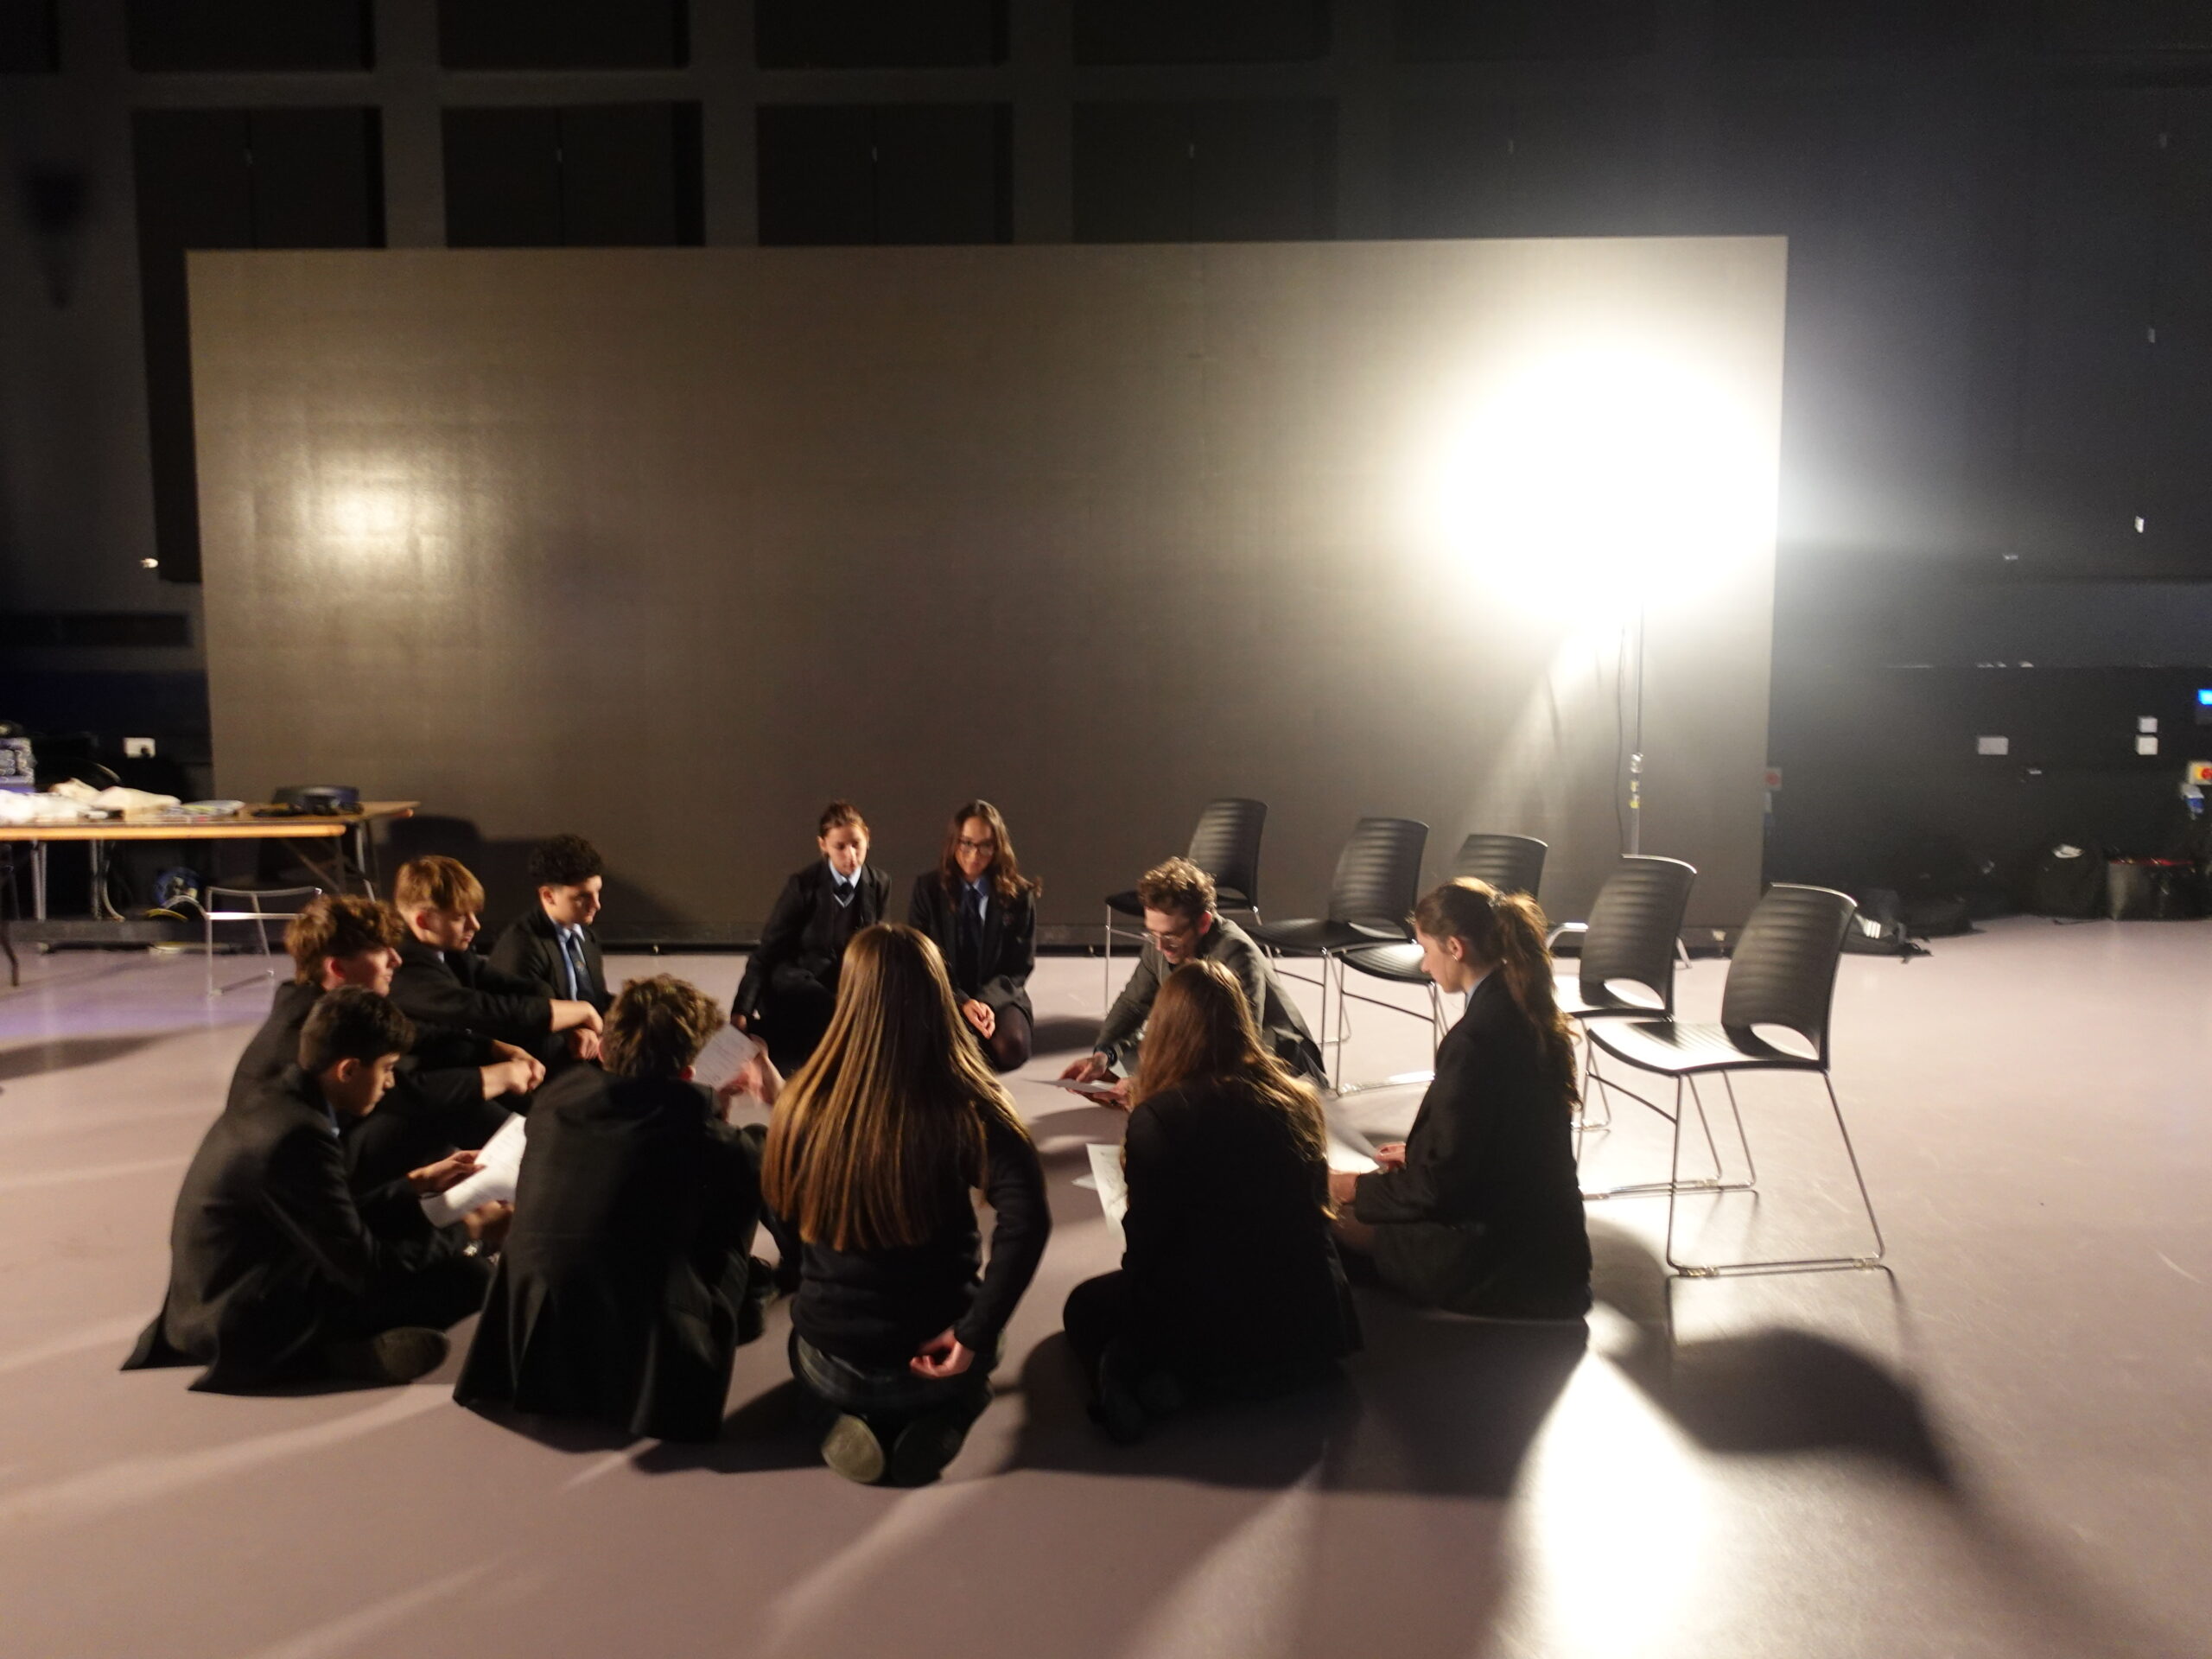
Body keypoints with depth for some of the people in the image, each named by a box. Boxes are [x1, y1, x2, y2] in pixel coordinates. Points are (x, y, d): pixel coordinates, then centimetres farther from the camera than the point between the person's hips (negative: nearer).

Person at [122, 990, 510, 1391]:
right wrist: (471, 1236, -9)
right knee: (465, 1275, -14)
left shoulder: (274, 1104, 4)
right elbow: (363, 1268, -20)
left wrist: (417, 1184, 19)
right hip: (253, 1329, -10)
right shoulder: (298, 1136, -25)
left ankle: (331, 1347, 3)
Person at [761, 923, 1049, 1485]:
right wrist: (974, 1336, -21)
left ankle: (861, 1420, 8)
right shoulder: (967, 1105, -19)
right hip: (936, 1356, 0)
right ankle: (945, 1414, 5)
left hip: (830, 1367, 1)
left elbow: (787, 1221, 3)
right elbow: (1027, 1218, -31)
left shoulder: (806, 1103, -14)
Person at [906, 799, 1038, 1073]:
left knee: (1011, 1048, -32)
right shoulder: (928, 887, -2)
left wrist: (988, 1002, -20)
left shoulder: (1019, 894, -2)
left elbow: (1020, 964, -1)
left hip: (998, 996, 1)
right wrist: (962, 1003, -19)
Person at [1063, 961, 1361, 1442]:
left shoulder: (1159, 1117, -16)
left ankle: (1140, 1376, -4)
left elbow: (1144, 1245, -10)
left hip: (1219, 1339, -5)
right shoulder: (1297, 1100, 0)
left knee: (1087, 1307, 26)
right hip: (1312, 1329, 5)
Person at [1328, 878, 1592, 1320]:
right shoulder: (1528, 1013, 2)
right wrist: (1418, 1154, 20)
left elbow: (1441, 1186, -20)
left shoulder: (1477, 1037, -25)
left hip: (1502, 1264, -9)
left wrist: (1357, 1188, -6)